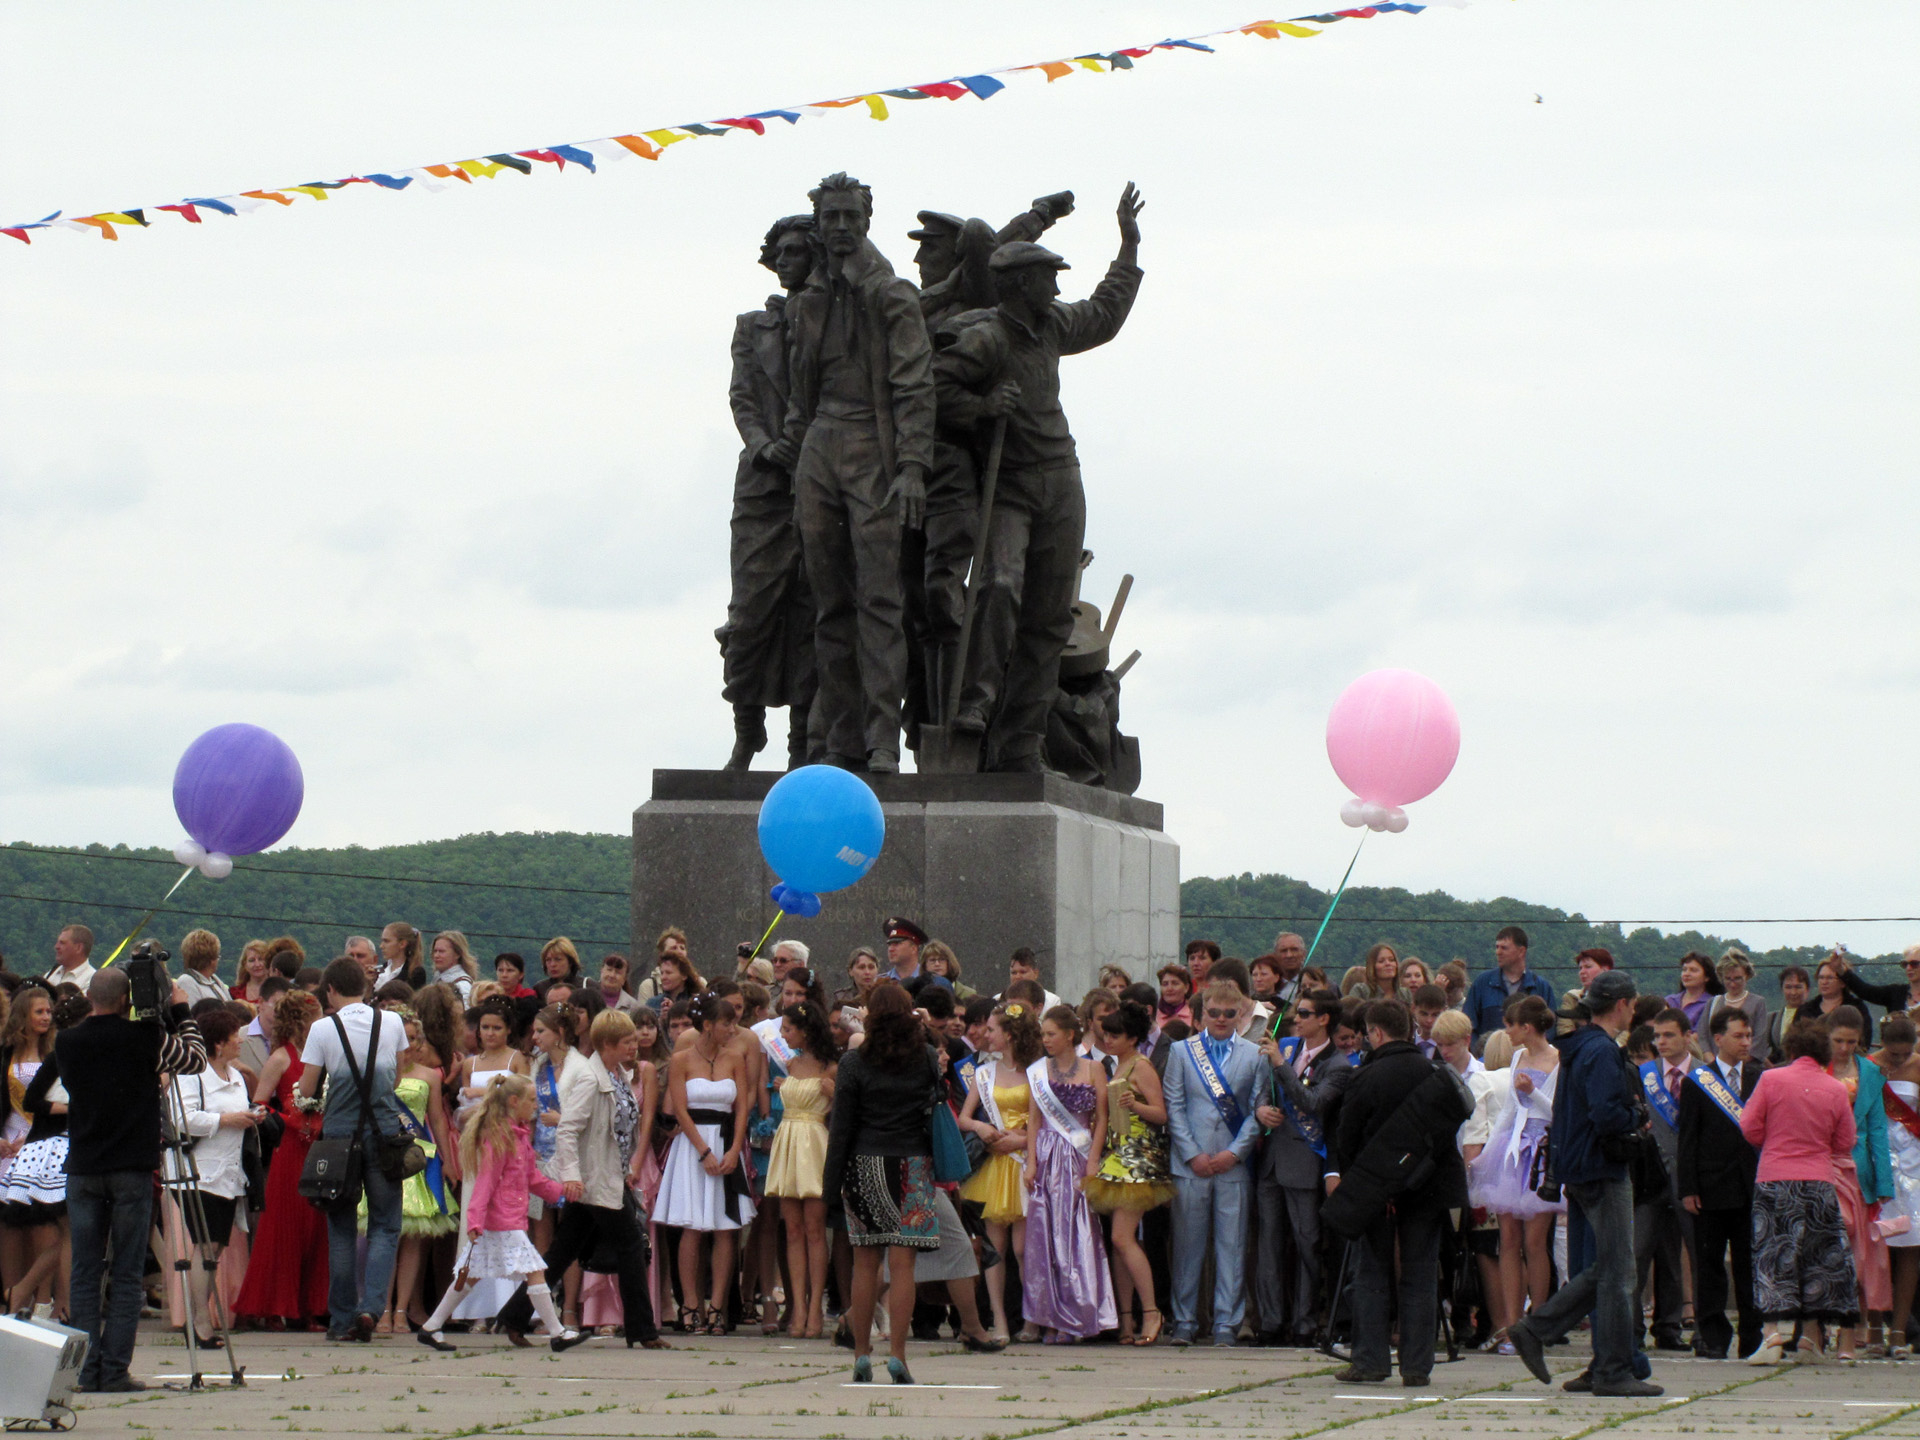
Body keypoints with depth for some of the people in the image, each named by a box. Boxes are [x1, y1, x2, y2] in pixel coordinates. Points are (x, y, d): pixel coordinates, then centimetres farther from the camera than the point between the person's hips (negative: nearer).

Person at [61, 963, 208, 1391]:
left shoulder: (67, 1043, 1)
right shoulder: (144, 1038, -8)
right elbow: (196, 1059, 5)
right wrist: (179, 1012, 17)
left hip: (83, 1169, 2)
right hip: (132, 1170, -2)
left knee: (84, 1275, 6)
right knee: (127, 1276, 1)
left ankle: (85, 1370, 2)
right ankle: (115, 1369, -3)